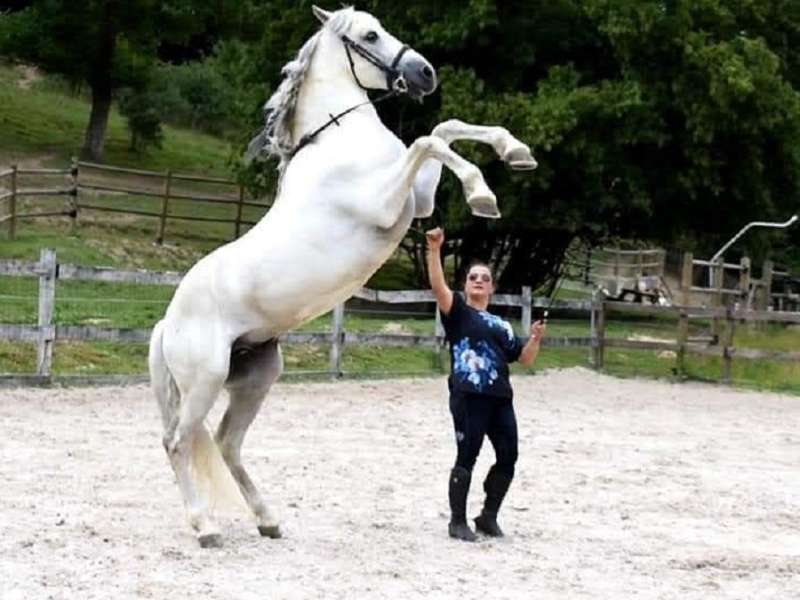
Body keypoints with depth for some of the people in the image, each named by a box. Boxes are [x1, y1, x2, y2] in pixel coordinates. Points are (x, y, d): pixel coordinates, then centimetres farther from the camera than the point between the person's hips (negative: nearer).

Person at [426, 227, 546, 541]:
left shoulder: (501, 325, 21)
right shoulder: (458, 312, 5)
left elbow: (524, 358, 21)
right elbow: (438, 285, -12)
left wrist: (535, 339, 1)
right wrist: (434, 249, -23)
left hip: (500, 398, 6)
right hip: (468, 397, -6)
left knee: (508, 457, 5)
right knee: (466, 458, -5)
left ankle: (488, 516, 21)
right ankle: (458, 521, 6)